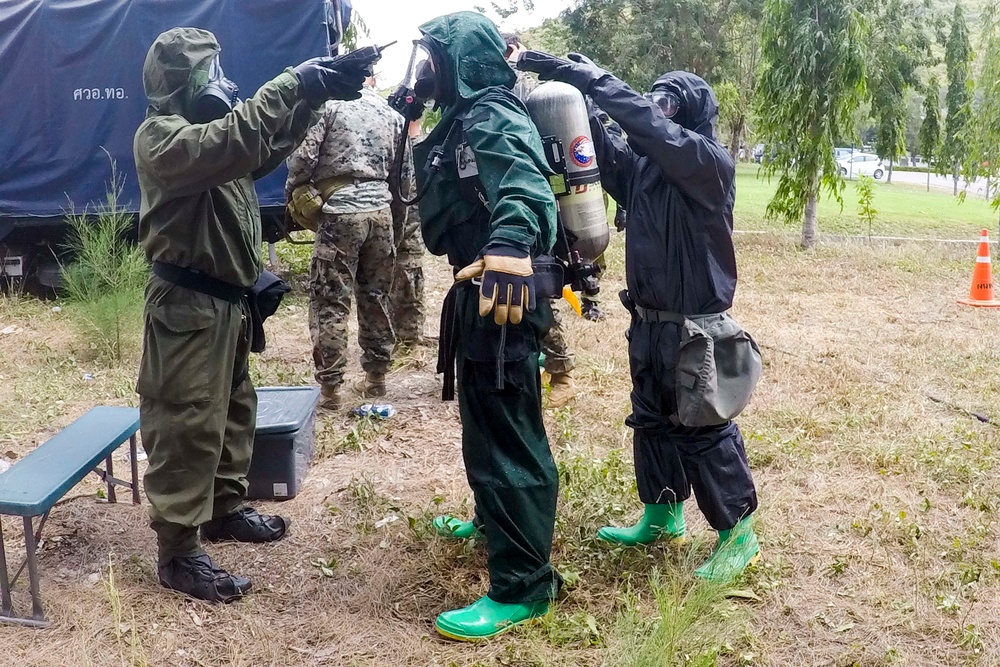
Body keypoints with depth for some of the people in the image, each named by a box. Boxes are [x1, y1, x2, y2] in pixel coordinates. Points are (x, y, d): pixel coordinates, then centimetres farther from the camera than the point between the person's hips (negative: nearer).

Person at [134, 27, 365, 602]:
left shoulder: (205, 127, 16)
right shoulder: (160, 135, -15)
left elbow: (268, 146, 14)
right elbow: (231, 144, -33)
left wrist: (313, 95, -1)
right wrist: (291, 85, -31)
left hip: (228, 298, 10)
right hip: (187, 304, -10)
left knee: (233, 410, 19)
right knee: (187, 426, -4)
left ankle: (226, 509, 36)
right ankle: (178, 553, 5)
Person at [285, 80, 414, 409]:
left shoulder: (329, 104, 1)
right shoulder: (392, 114, 16)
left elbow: (303, 156, -8)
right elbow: (405, 175, 16)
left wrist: (292, 195, 9)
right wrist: (397, 221, 24)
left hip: (341, 210, -5)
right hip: (381, 210, 5)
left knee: (330, 301, -1)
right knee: (376, 296, 15)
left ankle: (329, 387, -1)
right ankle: (376, 376, 22)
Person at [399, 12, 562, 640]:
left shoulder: (493, 117, -17)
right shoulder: (465, 118, 15)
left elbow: (524, 186, -39)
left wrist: (511, 246, -56)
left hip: (502, 296, -11)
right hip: (482, 291, 11)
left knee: (507, 436, -6)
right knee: (485, 422, 25)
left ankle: (524, 586, 3)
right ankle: (494, 521, 47)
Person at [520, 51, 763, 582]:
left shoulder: (710, 162, -15)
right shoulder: (642, 164, 7)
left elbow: (652, 130, -28)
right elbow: (601, 148, -3)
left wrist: (597, 80, -27)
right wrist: (572, 90, -17)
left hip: (696, 330, -8)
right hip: (647, 323, 8)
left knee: (704, 431, 1)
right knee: (652, 421, 18)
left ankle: (737, 533, 17)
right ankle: (661, 515, 35)